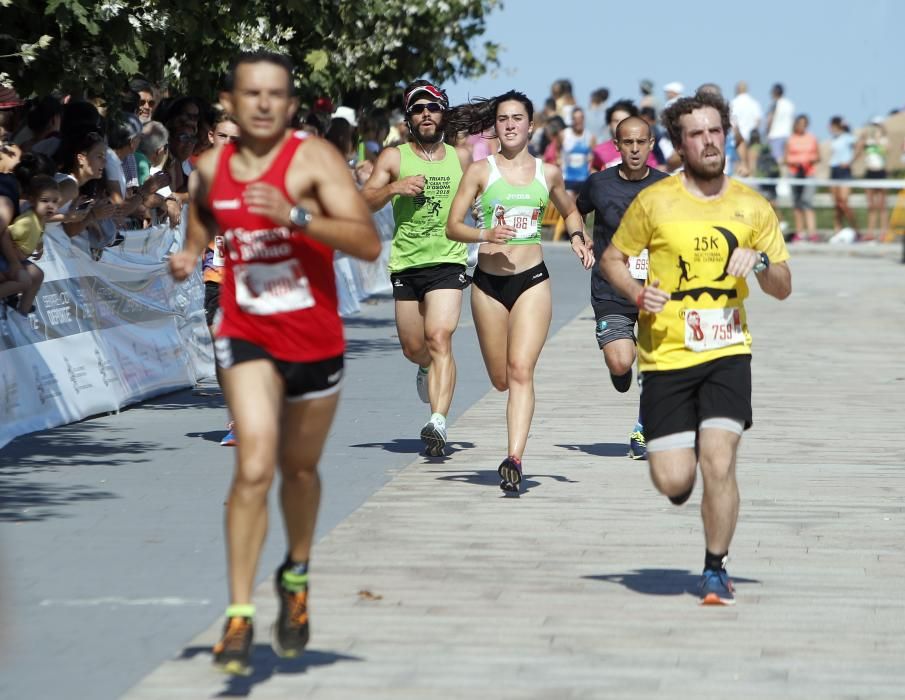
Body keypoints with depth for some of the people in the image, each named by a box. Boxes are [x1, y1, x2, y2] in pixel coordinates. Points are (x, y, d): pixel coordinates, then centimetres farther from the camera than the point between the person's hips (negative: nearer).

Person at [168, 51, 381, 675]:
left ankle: (296, 577, 45)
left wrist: (296, 215, -33)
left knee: (300, 468, 18)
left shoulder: (314, 159, -13)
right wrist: (189, 256, 1)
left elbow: (369, 244, -22)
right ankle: (240, 617, -14)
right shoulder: (212, 167, 0)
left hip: (316, 340, -1)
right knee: (254, 469, -17)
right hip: (247, 337, 1)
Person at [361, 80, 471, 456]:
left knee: (439, 338, -20)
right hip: (406, 263, 2)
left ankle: (438, 421, -28)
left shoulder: (461, 157, 8)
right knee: (413, 348, 13)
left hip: (448, 262, -2)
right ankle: (428, 369, 50)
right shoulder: (394, 157, 3)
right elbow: (363, 203, -4)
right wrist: (394, 187, -20)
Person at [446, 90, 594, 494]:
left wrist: (577, 238, 7)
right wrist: (485, 235, -19)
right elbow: (453, 226, -1)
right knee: (501, 379, 10)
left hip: (532, 281, -1)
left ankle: (515, 459, -23)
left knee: (521, 369, -16)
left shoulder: (548, 174, 8)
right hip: (489, 282, 1)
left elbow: (570, 211, 26)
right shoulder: (481, 171, 2)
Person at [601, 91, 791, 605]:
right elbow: (613, 259, 10)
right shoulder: (655, 202, -2)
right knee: (673, 480, -5)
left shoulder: (752, 207, 4)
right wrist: (639, 293, -9)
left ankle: (716, 570, 7)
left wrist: (761, 262, -11)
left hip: (727, 351, 1)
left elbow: (783, 289, 10)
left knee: (719, 463, -14)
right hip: (666, 355, -1)